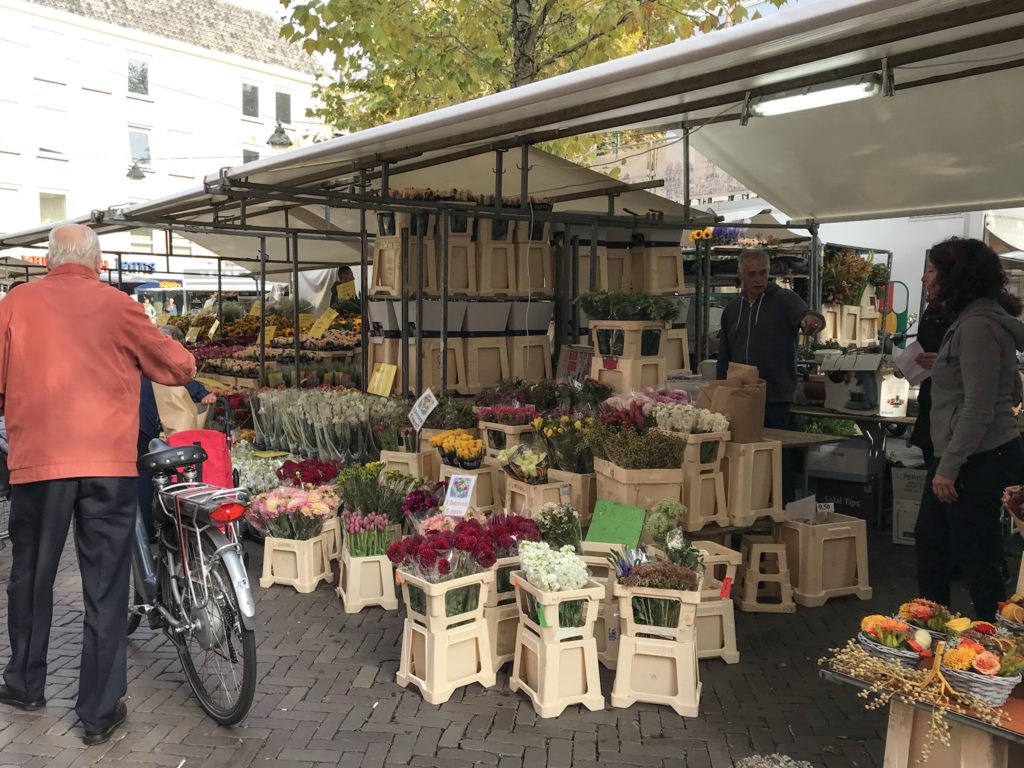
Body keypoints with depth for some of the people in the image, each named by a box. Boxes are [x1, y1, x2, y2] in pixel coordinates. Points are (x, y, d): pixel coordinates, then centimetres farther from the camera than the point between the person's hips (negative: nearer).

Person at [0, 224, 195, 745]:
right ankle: (99, 713, 12)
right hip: (109, 465, -1)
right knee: (105, 588, 6)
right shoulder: (117, 306, -1)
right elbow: (178, 368, 5)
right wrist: (182, 361, 27)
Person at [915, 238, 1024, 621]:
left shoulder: (978, 325, -19)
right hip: (966, 457, 11)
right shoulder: (971, 319, 12)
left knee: (976, 556, 1)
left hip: (978, 460, -11)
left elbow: (979, 408, -23)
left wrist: (949, 467, -20)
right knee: (930, 540, 19)